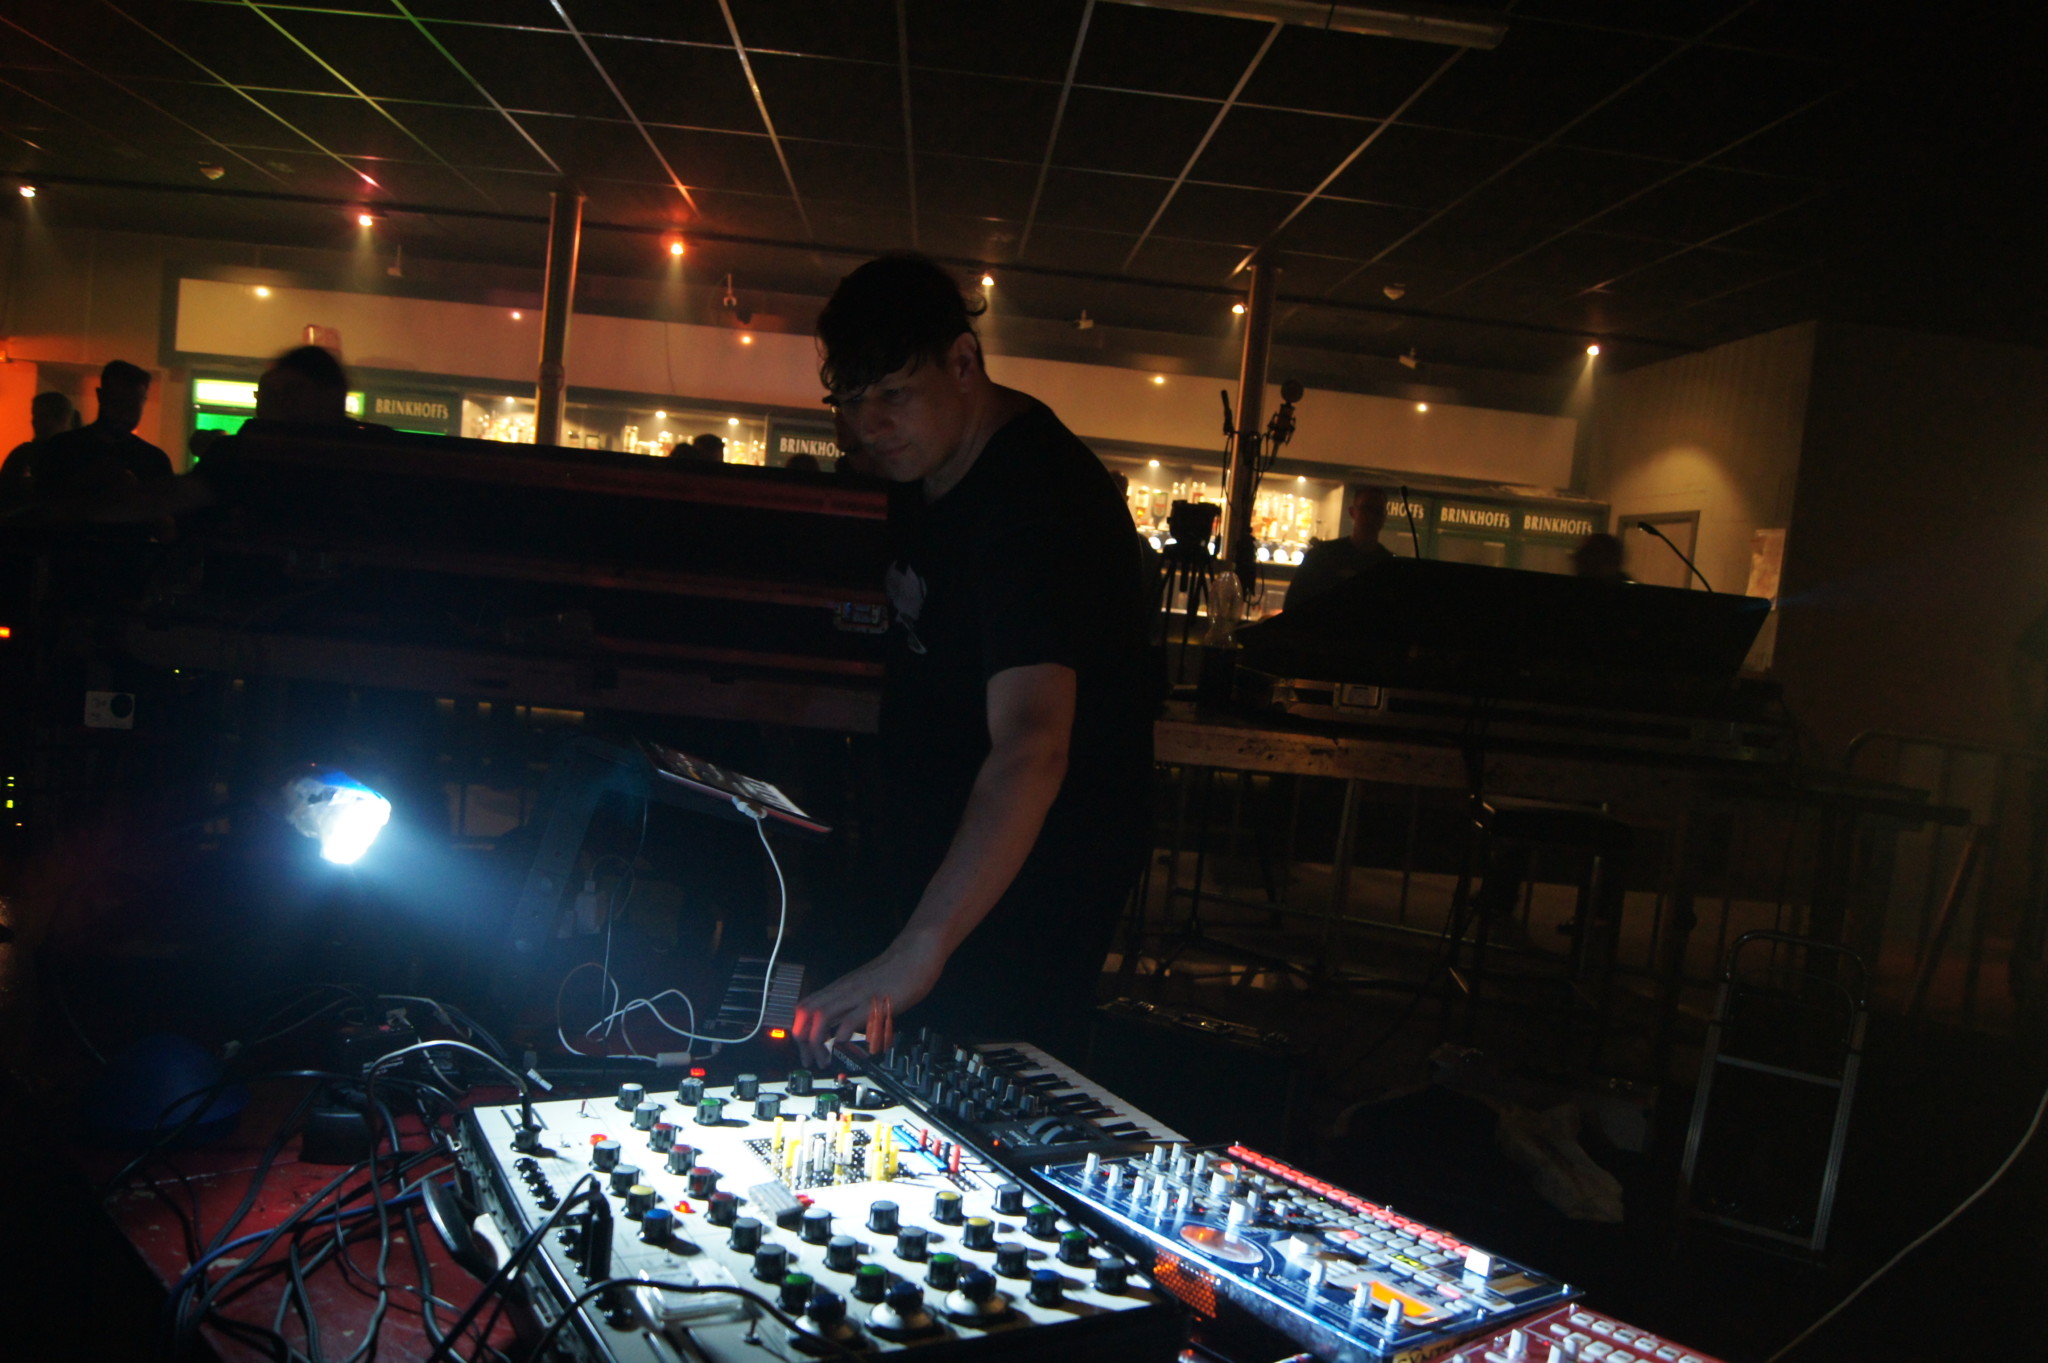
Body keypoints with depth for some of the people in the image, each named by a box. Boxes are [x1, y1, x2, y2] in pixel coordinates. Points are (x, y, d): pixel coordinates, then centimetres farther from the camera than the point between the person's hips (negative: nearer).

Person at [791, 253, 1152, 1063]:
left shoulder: (1036, 503, -30)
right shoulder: (923, 461, 2)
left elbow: (1031, 748, -43)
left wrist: (919, 950, -51)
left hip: (1030, 878, -9)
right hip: (937, 845, 10)